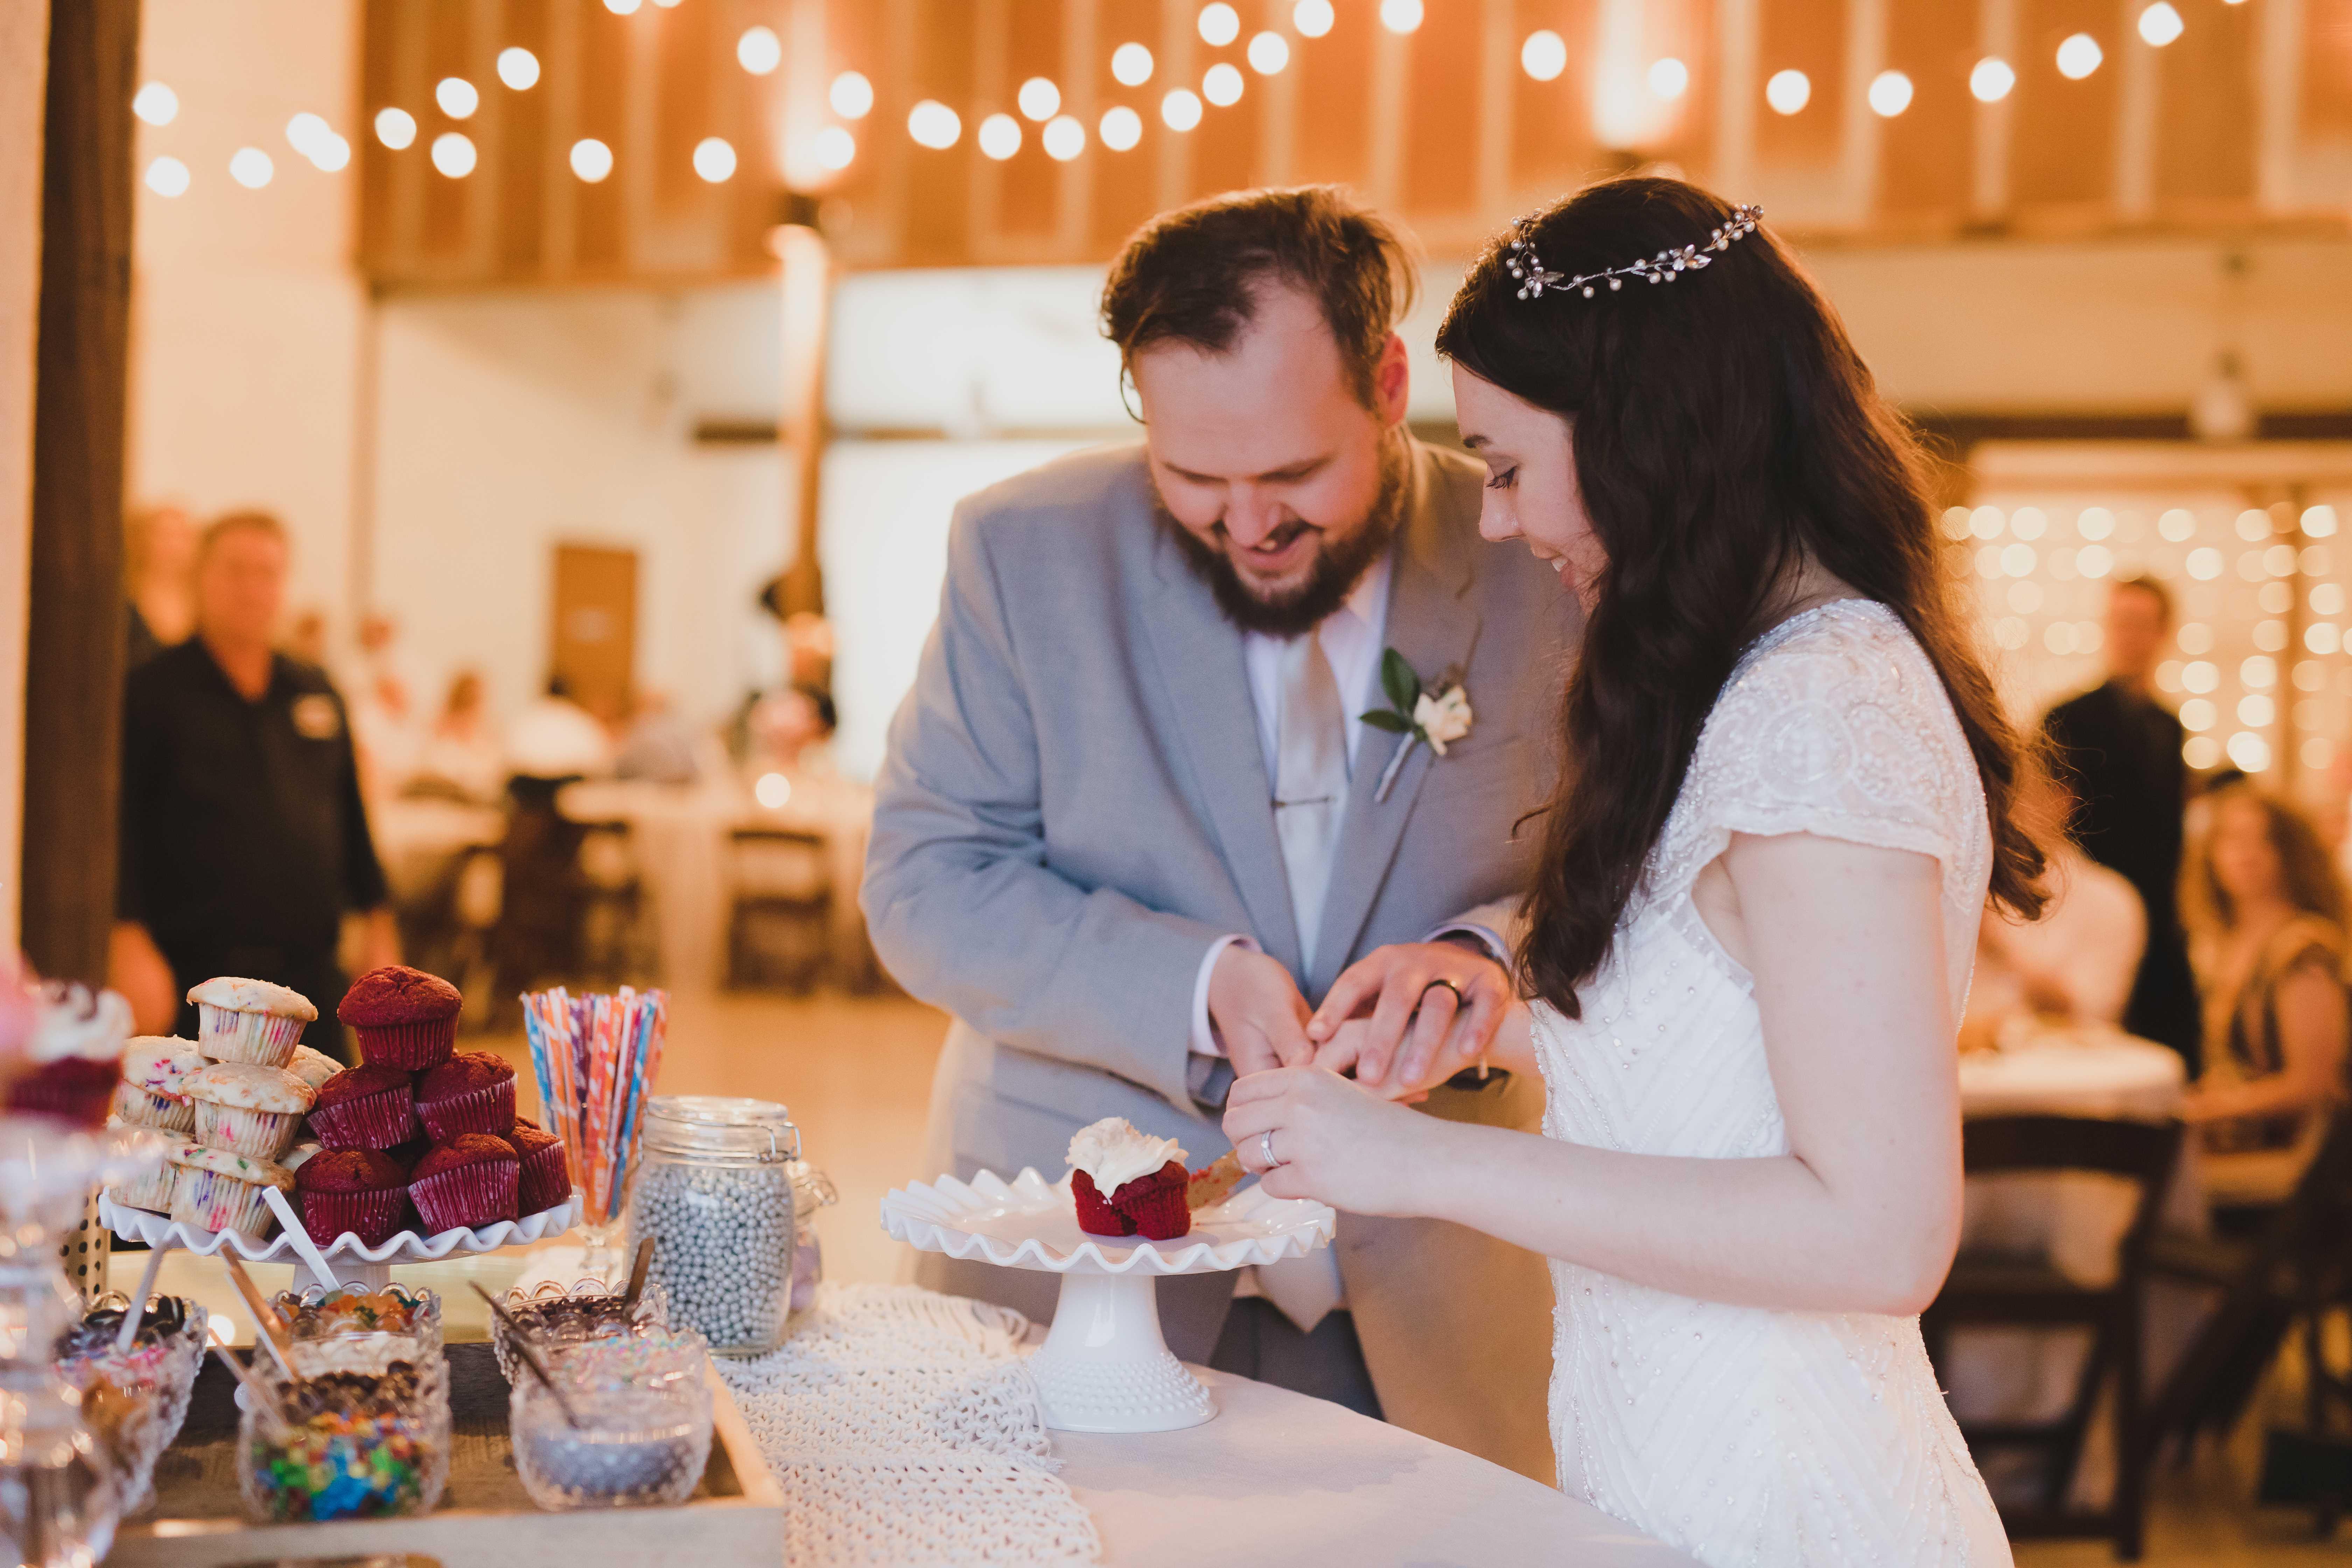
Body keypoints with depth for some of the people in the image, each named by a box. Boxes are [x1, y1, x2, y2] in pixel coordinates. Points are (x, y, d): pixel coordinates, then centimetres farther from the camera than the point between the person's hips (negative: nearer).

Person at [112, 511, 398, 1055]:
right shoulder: (152, 692, -1)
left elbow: (351, 814, 20)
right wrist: (131, 945, -15)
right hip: (198, 966, -5)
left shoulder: (317, 692, 14)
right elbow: (118, 825, -7)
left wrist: (379, 922, 17)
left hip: (311, 968, 5)